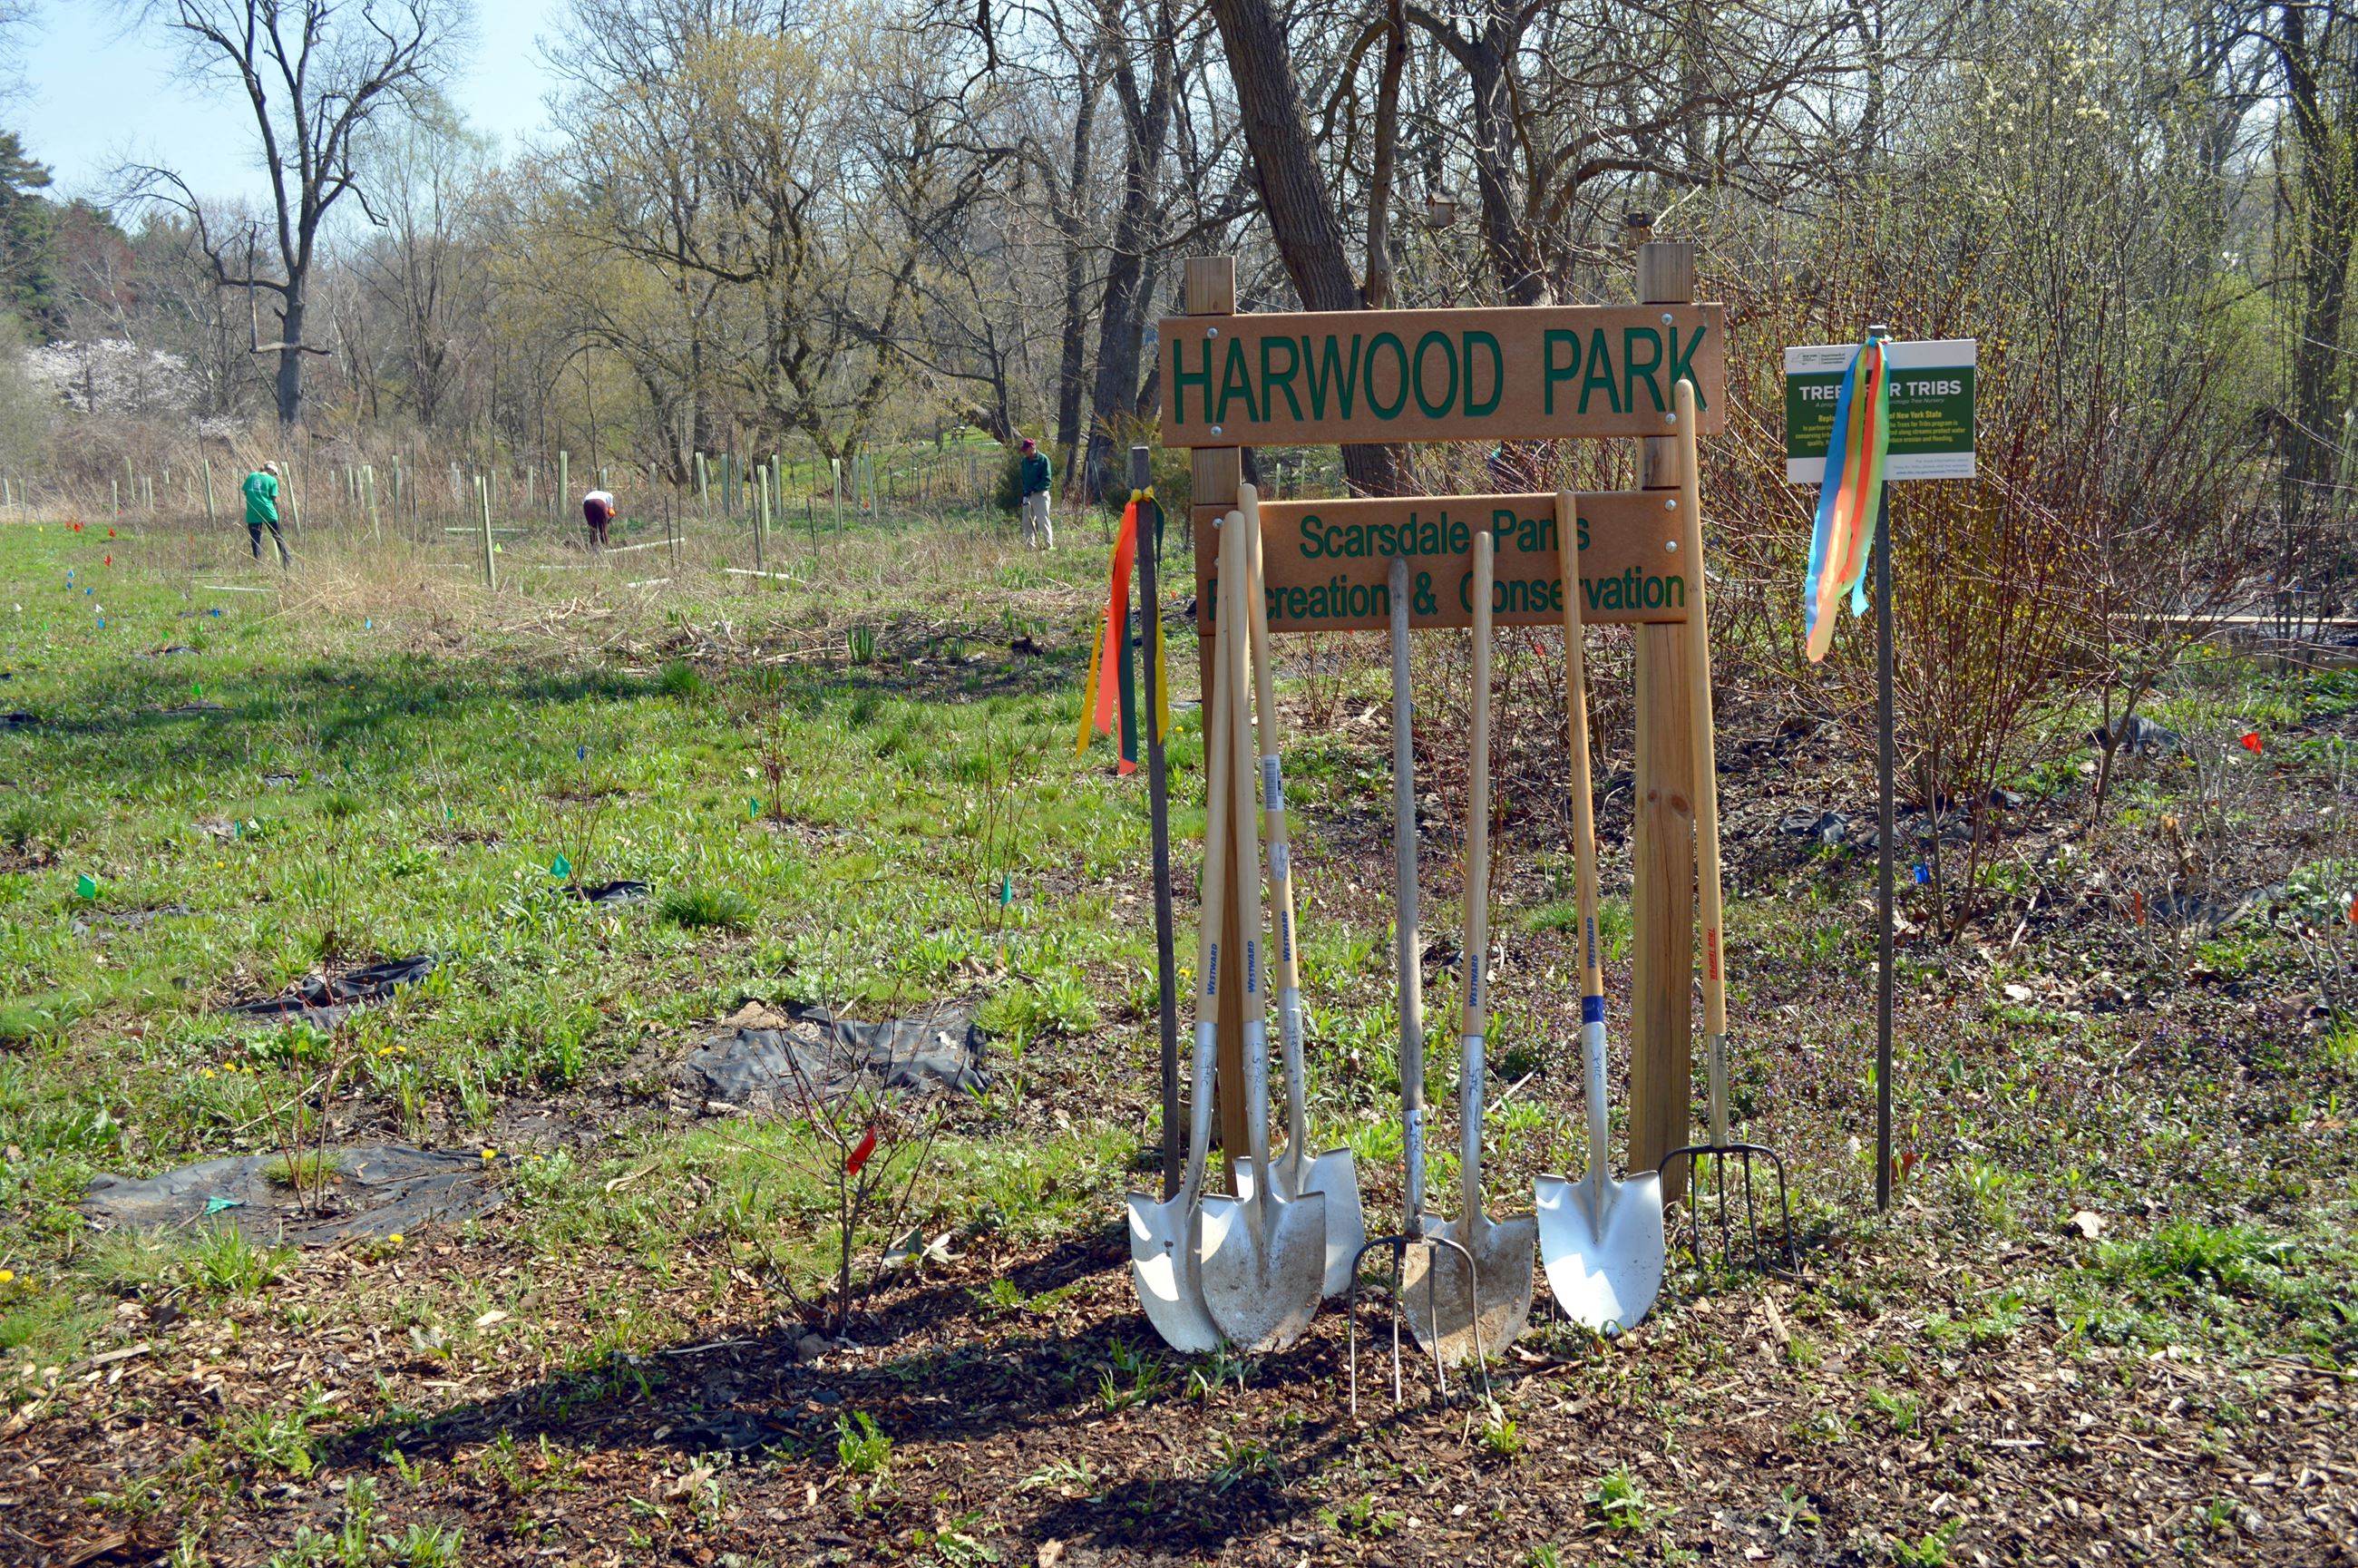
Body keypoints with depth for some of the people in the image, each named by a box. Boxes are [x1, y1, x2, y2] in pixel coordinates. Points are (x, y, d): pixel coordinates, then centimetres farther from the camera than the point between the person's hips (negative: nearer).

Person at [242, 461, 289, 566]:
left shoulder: (251, 476, 8)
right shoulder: (272, 480, 0)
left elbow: (245, 492, 9)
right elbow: (274, 498, -4)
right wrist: (276, 508, 14)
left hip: (252, 513, 2)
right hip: (268, 512, -2)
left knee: (255, 538, 4)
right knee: (278, 536, 10)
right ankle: (287, 560, 11)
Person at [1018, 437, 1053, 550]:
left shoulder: (1043, 459, -7)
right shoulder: (1025, 461, 13)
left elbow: (1046, 479, -11)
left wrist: (1034, 490, -18)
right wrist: (1026, 491, 8)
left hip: (1040, 494, -7)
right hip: (1028, 495, 7)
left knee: (1043, 521, -9)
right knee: (1027, 522, 5)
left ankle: (1049, 545, -5)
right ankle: (1029, 547, 10)